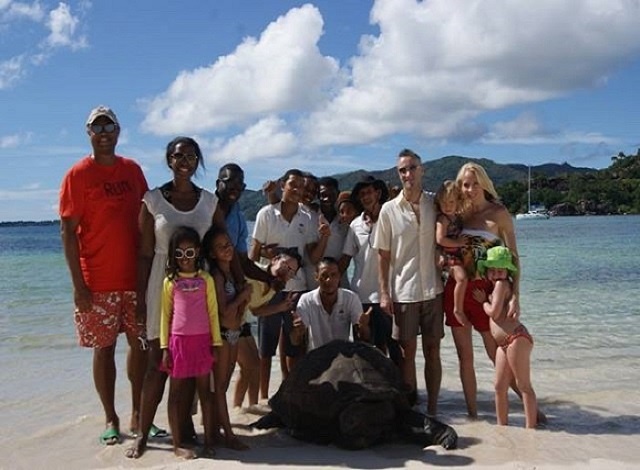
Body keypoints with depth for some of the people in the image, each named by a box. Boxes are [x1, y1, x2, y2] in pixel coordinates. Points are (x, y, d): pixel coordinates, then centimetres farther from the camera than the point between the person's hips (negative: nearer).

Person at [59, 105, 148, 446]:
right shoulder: (78, 175, -4)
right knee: (104, 349, 4)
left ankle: (138, 415, 20)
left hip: (137, 277, 4)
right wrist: (79, 285, -12)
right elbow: (68, 232, -7)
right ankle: (111, 419, 17)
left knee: (141, 344, 8)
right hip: (98, 283, -4)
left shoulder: (132, 170, 9)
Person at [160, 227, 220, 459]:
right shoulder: (170, 281, 3)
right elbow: (165, 315, 3)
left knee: (204, 390, 8)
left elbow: (213, 313, 4)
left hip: (202, 340, 1)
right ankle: (177, 443, 14)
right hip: (178, 341, 0)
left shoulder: (206, 279, 3)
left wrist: (216, 343, 1)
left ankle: (208, 440, 16)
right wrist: (164, 347, -1)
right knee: (176, 392, 6)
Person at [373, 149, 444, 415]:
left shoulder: (436, 204, 2)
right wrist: (384, 293, -4)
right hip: (403, 291, -1)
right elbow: (383, 255, 1)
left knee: (432, 350, 6)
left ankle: (432, 409, 15)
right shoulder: (389, 209, -1)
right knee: (408, 351, 6)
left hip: (432, 289, 1)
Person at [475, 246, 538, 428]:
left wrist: (483, 301, 3)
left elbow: (494, 312, -12)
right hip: (504, 343, 10)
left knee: (524, 385, -5)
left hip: (516, 338, -10)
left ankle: (530, 428, -2)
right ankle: (502, 426, 19)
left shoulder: (502, 284, -7)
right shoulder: (497, 285, 19)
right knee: (500, 387, 11)